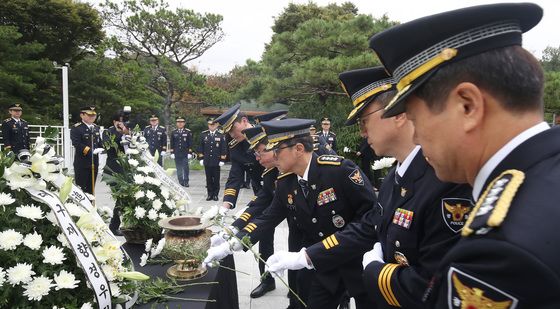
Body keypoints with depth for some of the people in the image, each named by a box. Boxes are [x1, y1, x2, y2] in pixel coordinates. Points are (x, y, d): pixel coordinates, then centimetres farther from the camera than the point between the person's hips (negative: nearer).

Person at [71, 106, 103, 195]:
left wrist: (100, 148, 2)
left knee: (91, 187, 15)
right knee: (81, 188, -2)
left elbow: (99, 141, 22)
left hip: (94, 162, 7)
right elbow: (77, 144, -19)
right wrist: (89, 151, -26)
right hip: (82, 163, -7)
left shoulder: (96, 127, 15)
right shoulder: (76, 128, -8)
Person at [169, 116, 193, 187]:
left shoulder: (188, 132, 2)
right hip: (177, 154, 2)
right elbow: (172, 143, 10)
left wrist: (190, 153, -5)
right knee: (179, 168, 5)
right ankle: (181, 182, 12)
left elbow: (190, 143, 1)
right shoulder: (173, 132, 8)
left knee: (185, 168, -2)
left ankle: (186, 182, 5)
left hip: (185, 154, -2)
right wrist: (172, 152, 4)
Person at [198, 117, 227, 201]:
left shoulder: (221, 135, -1)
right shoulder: (203, 134, 4)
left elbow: (223, 149, -1)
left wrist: (222, 160, -5)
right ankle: (210, 194, 16)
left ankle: (215, 194, 16)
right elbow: (200, 148, 7)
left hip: (216, 162, -1)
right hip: (207, 161, 2)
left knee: (216, 179, 6)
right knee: (209, 179, 8)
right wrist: (201, 158, 2)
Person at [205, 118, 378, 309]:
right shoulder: (285, 184, -4)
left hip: (360, 260, -4)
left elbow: (372, 211, -21)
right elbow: (268, 219, 2)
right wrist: (229, 246, -7)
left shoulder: (339, 168, -23)